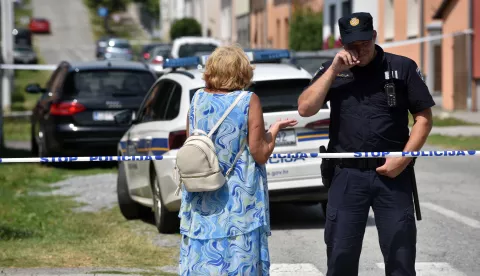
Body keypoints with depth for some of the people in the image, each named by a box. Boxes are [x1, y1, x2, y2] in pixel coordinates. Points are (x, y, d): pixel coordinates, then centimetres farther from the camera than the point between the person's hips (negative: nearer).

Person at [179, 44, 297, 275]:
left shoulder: (198, 100, 2)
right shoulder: (249, 101, -9)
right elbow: (260, 155, -8)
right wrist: (275, 128, 7)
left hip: (201, 203, 4)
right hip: (240, 202, -4)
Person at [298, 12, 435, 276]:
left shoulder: (403, 67, 0)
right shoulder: (332, 70, 7)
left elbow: (424, 117, 2)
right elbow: (305, 109, -4)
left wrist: (404, 157, -10)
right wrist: (334, 71, -10)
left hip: (392, 174, -1)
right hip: (347, 175, 1)